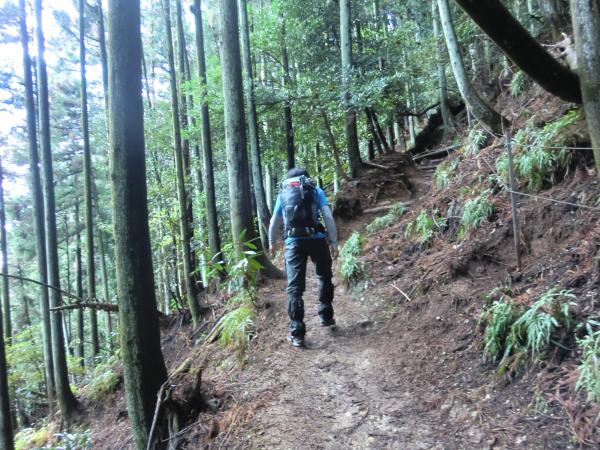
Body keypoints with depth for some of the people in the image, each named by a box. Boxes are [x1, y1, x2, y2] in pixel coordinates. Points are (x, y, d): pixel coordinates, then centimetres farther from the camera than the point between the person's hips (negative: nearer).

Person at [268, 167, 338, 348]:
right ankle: (326, 317, 29)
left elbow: (274, 222, 24)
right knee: (325, 277, 23)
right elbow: (328, 217, -1)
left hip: (294, 242, 1)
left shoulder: (283, 193, 18)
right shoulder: (316, 191, 11)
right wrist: (333, 241, 2)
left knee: (295, 287, 2)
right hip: (316, 239, 0)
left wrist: (272, 242, 38)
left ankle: (297, 334, 0)